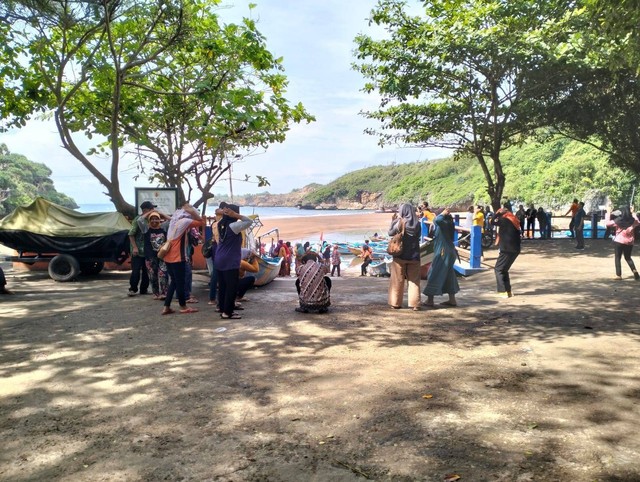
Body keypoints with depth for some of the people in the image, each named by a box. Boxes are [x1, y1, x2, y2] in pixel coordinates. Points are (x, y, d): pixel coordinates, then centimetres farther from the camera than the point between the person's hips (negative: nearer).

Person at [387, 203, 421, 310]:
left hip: (400, 255, -2)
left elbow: (390, 233, 0)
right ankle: (414, 304, 5)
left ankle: (396, 303, 14)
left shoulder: (399, 223, -12)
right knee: (414, 280, 8)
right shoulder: (417, 224, -3)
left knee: (398, 280, 9)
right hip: (414, 256, 2)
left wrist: (393, 221, 11)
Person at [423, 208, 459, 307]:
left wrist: (443, 214, -20)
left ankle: (430, 300, 4)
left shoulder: (444, 223, -15)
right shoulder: (448, 224, 10)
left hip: (443, 253, -9)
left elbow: (437, 220, -37)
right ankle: (452, 300, 20)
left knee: (435, 275, -1)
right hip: (449, 252, 9)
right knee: (448, 276, 15)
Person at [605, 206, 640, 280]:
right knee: (628, 257, 20)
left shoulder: (617, 221, -12)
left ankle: (618, 275, 3)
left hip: (619, 241, -3)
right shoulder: (633, 220, -2)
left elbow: (607, 223, -3)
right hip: (629, 242, 4)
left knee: (618, 258, 6)